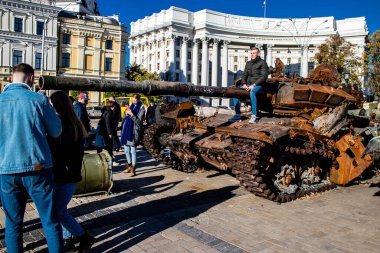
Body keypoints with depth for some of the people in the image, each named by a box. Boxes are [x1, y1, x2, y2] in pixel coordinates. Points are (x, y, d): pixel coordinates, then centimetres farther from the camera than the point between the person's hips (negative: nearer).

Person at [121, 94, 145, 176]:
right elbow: (125, 118, 18)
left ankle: (133, 169, 2)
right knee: (126, 149, 13)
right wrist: (126, 113, -2)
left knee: (132, 150, -5)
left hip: (133, 130, -7)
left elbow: (138, 121, -13)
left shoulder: (141, 108, -7)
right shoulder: (131, 106, 12)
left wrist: (131, 114, -19)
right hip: (126, 129, 7)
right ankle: (129, 166, 27)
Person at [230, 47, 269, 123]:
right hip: (248, 85, 6)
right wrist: (244, 84, -3)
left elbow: (264, 77, -11)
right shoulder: (248, 63, 18)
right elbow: (244, 75, 16)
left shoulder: (262, 63, -1)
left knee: (252, 92, -40)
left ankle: (254, 116, -36)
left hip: (259, 86, -6)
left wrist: (254, 85, -20)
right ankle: (237, 115, -16)